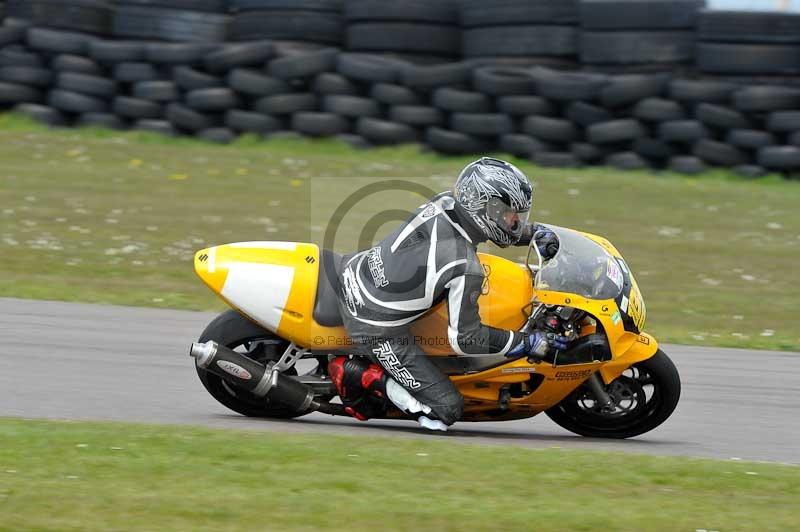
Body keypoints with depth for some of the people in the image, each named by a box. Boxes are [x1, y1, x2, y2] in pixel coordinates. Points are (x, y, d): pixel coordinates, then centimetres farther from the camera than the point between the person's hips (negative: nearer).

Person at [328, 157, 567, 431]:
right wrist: (530, 343, -13)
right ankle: (363, 375, -1)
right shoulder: (465, 269, -27)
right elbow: (466, 338, -17)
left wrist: (537, 233, 8)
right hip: (377, 329, -7)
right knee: (447, 409, -3)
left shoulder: (446, 201, -8)